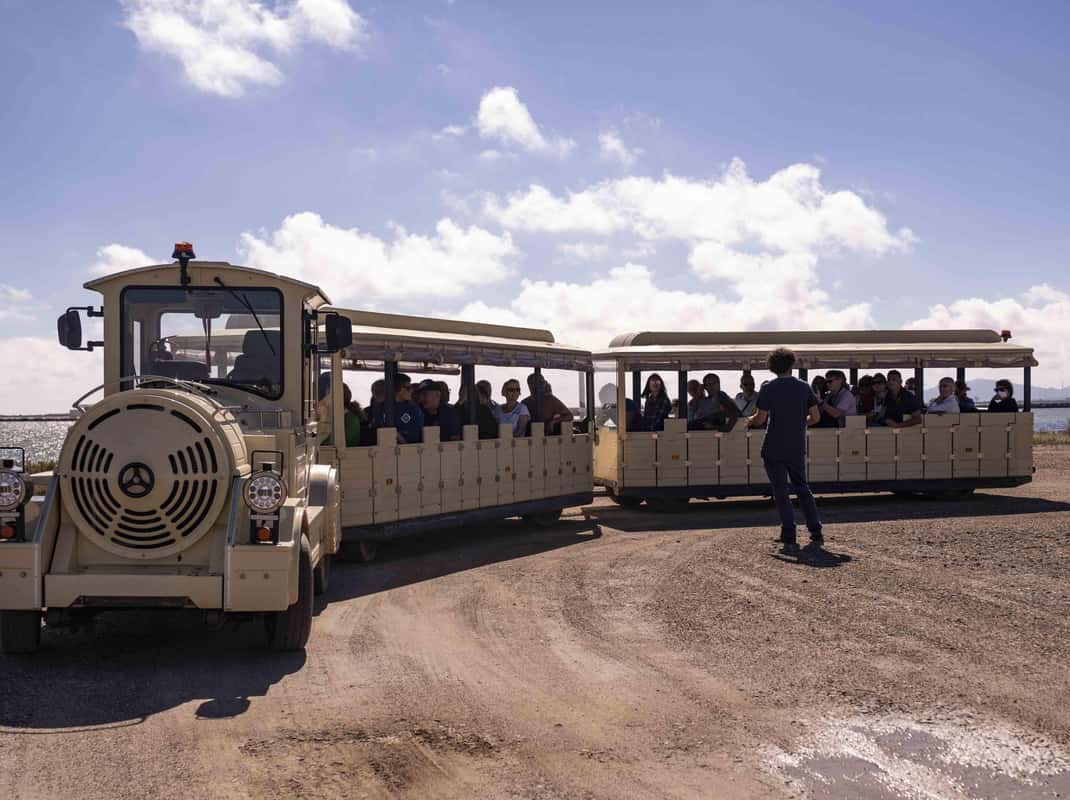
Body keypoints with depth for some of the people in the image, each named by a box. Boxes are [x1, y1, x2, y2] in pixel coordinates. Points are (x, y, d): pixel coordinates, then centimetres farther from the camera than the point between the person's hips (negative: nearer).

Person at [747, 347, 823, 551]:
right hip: (797, 448, 3)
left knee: (781, 492, 2)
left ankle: (789, 539, -2)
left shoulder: (768, 389, -8)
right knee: (803, 489, 17)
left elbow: (760, 419, -10)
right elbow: (815, 417, 3)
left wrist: (750, 421, 11)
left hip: (774, 449, -3)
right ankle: (816, 533, 15)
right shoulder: (804, 387, 2)